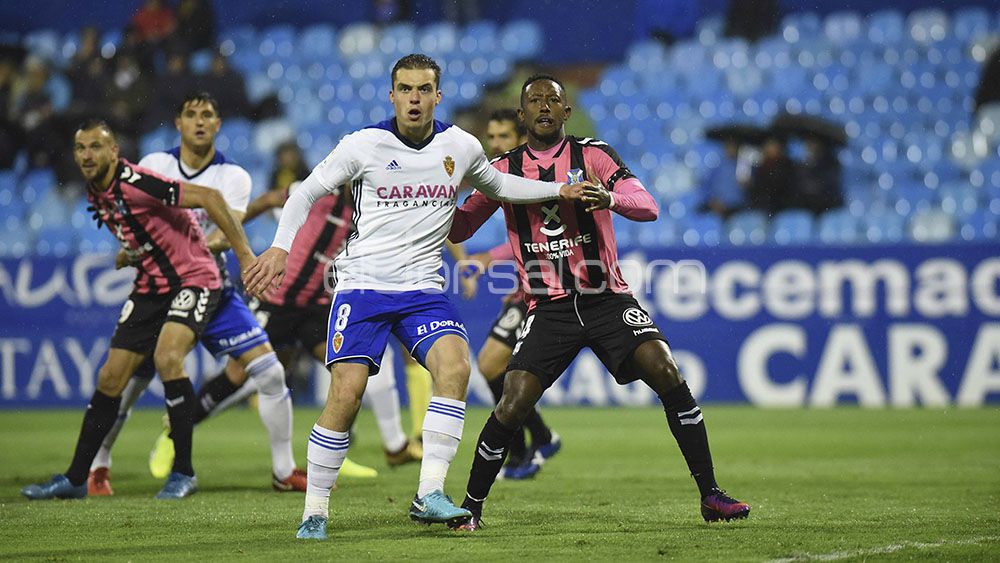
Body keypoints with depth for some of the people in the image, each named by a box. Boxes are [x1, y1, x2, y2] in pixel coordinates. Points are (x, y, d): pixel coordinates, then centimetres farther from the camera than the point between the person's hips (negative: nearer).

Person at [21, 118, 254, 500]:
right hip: (151, 288, 8)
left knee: (167, 358, -29)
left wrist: (245, 254, -24)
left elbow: (209, 197, -25)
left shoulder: (134, 183, -23)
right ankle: (75, 479, 13)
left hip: (193, 280, -8)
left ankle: (183, 472, -17)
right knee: (110, 378, 4)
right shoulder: (96, 194, 4)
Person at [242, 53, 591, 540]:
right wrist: (280, 248, -11)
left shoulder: (462, 147, 6)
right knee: (346, 394, -16)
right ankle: (314, 514, -3)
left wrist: (559, 190, 20)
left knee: (455, 366, -24)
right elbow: (307, 193, 3)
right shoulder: (363, 145, -3)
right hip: (363, 284, -3)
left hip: (423, 289, 3)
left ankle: (429, 496, -22)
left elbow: (495, 185, 27)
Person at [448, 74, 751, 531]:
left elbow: (649, 207, -9)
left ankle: (710, 495, -10)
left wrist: (611, 198, -31)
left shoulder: (592, 155, 1)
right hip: (549, 309, 1)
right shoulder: (504, 169, 7)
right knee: (511, 407, -14)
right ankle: (471, 506, 7)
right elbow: (457, 229, 11)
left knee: (667, 374, -20)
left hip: (607, 300, -1)